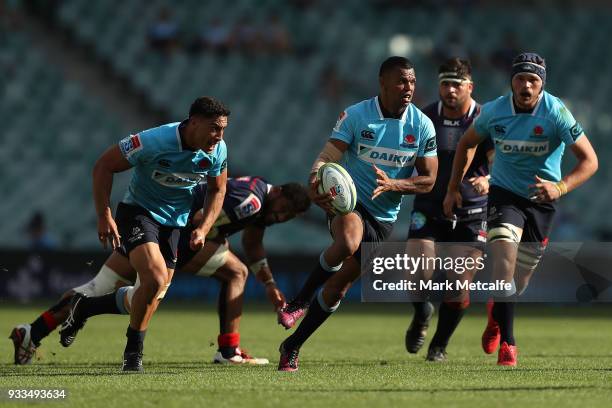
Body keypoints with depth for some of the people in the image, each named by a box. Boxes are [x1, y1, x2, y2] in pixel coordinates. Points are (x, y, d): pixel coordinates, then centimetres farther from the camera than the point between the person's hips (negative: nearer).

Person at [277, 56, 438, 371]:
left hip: (383, 218, 3)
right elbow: (326, 157, -15)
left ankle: (292, 347, 19)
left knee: (338, 287, 3)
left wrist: (392, 184, -21)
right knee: (347, 242, -38)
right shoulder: (356, 116, -10)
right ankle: (300, 301, -18)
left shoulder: (422, 126, -4)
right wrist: (315, 182, -38)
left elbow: (428, 180, -2)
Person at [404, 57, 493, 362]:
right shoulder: (425, 118, 0)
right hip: (428, 209, 1)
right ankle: (422, 315, 20)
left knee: (459, 283, -3)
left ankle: (440, 345, 19)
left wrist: (488, 180, -36)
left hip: (471, 214, -1)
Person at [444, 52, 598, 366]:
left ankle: (496, 312, 43)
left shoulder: (556, 113, -17)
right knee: (504, 261, -24)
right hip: (504, 194, 0)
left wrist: (560, 187, -33)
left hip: (542, 200, 0)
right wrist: (453, 188, 8)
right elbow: (467, 143, 11)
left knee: (519, 279, 8)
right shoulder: (494, 111, -9)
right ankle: (507, 343, -18)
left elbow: (589, 160, -17)